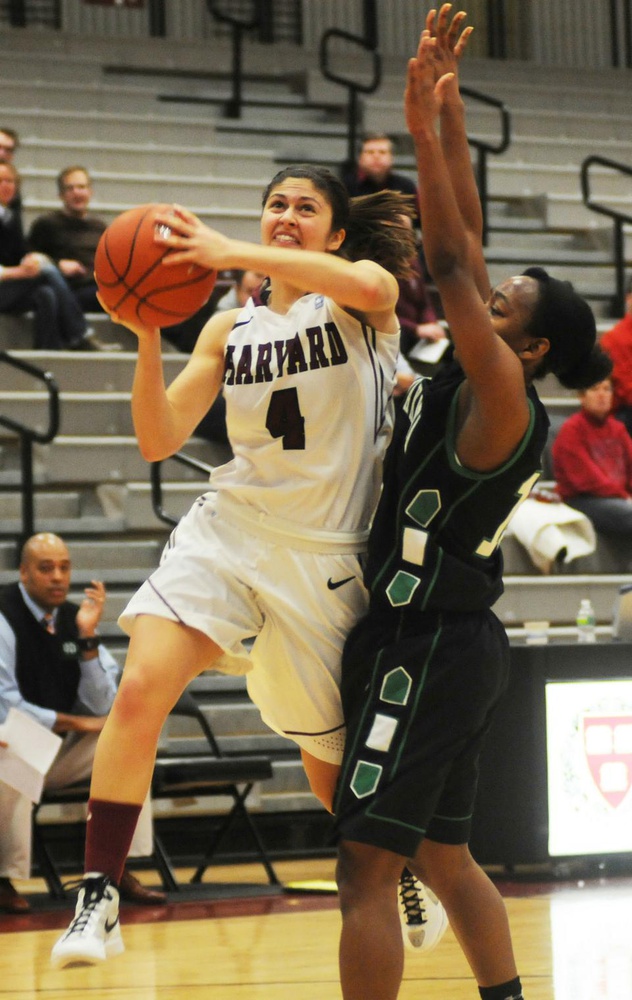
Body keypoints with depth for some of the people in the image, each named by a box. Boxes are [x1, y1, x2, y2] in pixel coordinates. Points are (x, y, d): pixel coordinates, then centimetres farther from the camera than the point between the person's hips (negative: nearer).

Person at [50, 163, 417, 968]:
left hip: (325, 554, -2)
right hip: (228, 531, 3)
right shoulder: (229, 330, 9)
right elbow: (159, 442, 4)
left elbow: (375, 284, -29)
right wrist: (147, 333, -12)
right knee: (140, 689, -23)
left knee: (331, 765, 9)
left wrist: (232, 254, -36)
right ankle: (98, 899, -20)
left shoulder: (359, 304, -2)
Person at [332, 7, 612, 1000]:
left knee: (368, 866, -12)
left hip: (428, 646, -10)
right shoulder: (475, 386, 8)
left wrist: (426, 123, -22)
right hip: (448, 641, 10)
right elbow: (464, 245, 9)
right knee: (442, 857, 18)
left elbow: (452, 261, -22)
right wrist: (444, 111, 5)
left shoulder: (502, 400, -15)